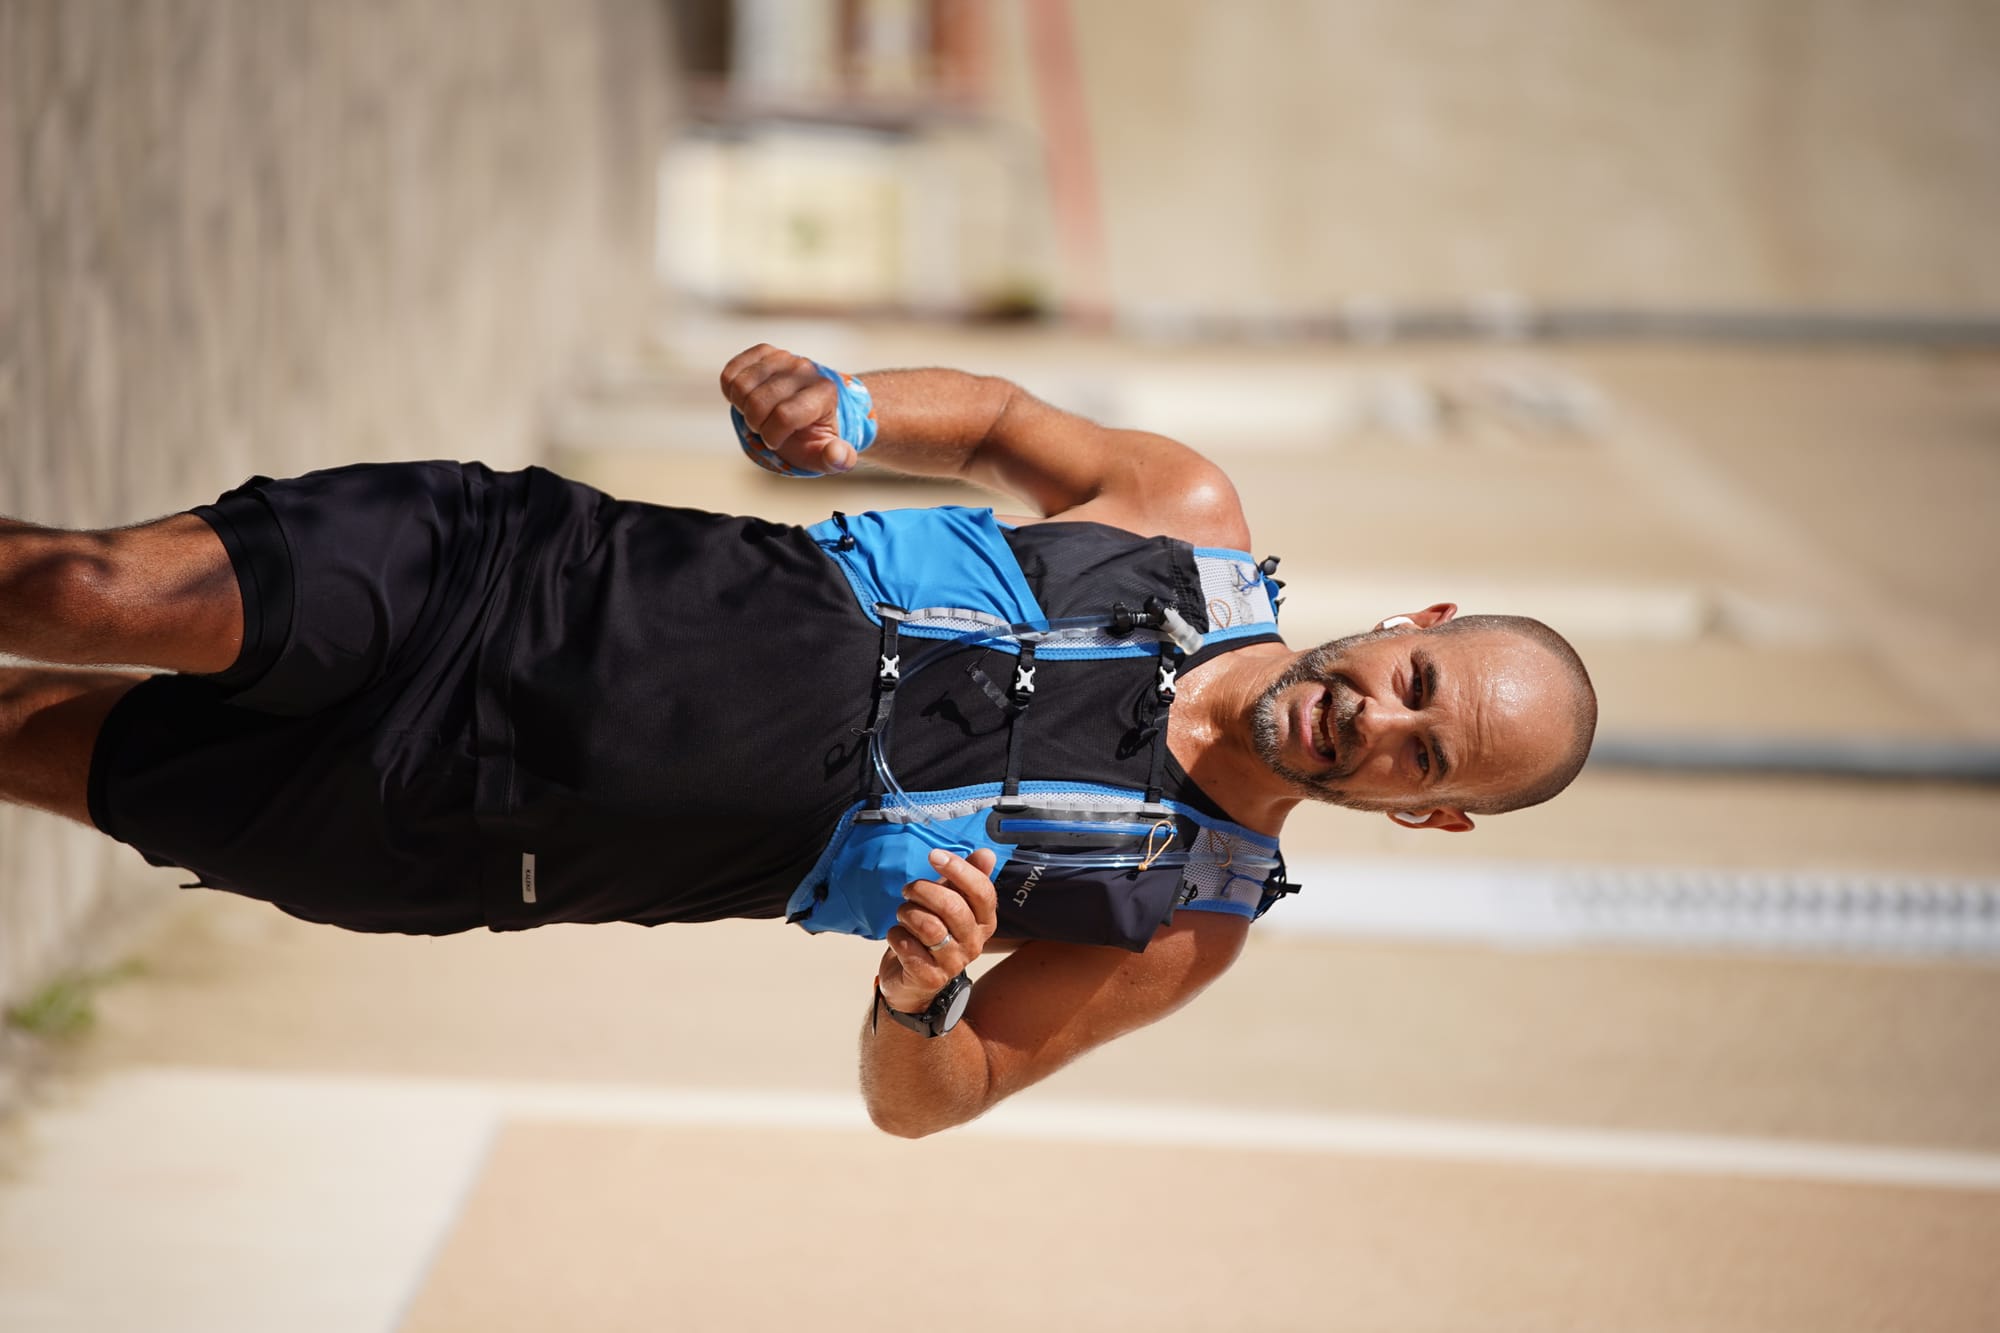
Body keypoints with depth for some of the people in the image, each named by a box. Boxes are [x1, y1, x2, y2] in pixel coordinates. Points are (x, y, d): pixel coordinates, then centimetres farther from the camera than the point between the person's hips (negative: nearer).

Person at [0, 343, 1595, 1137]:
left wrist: (924, 998, -24)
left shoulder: (1188, 923, -5)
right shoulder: (1199, 522, 0)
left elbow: (922, 1100, 0)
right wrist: (841, 411, -5)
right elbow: (1002, 421, 17)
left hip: (520, 828, -2)